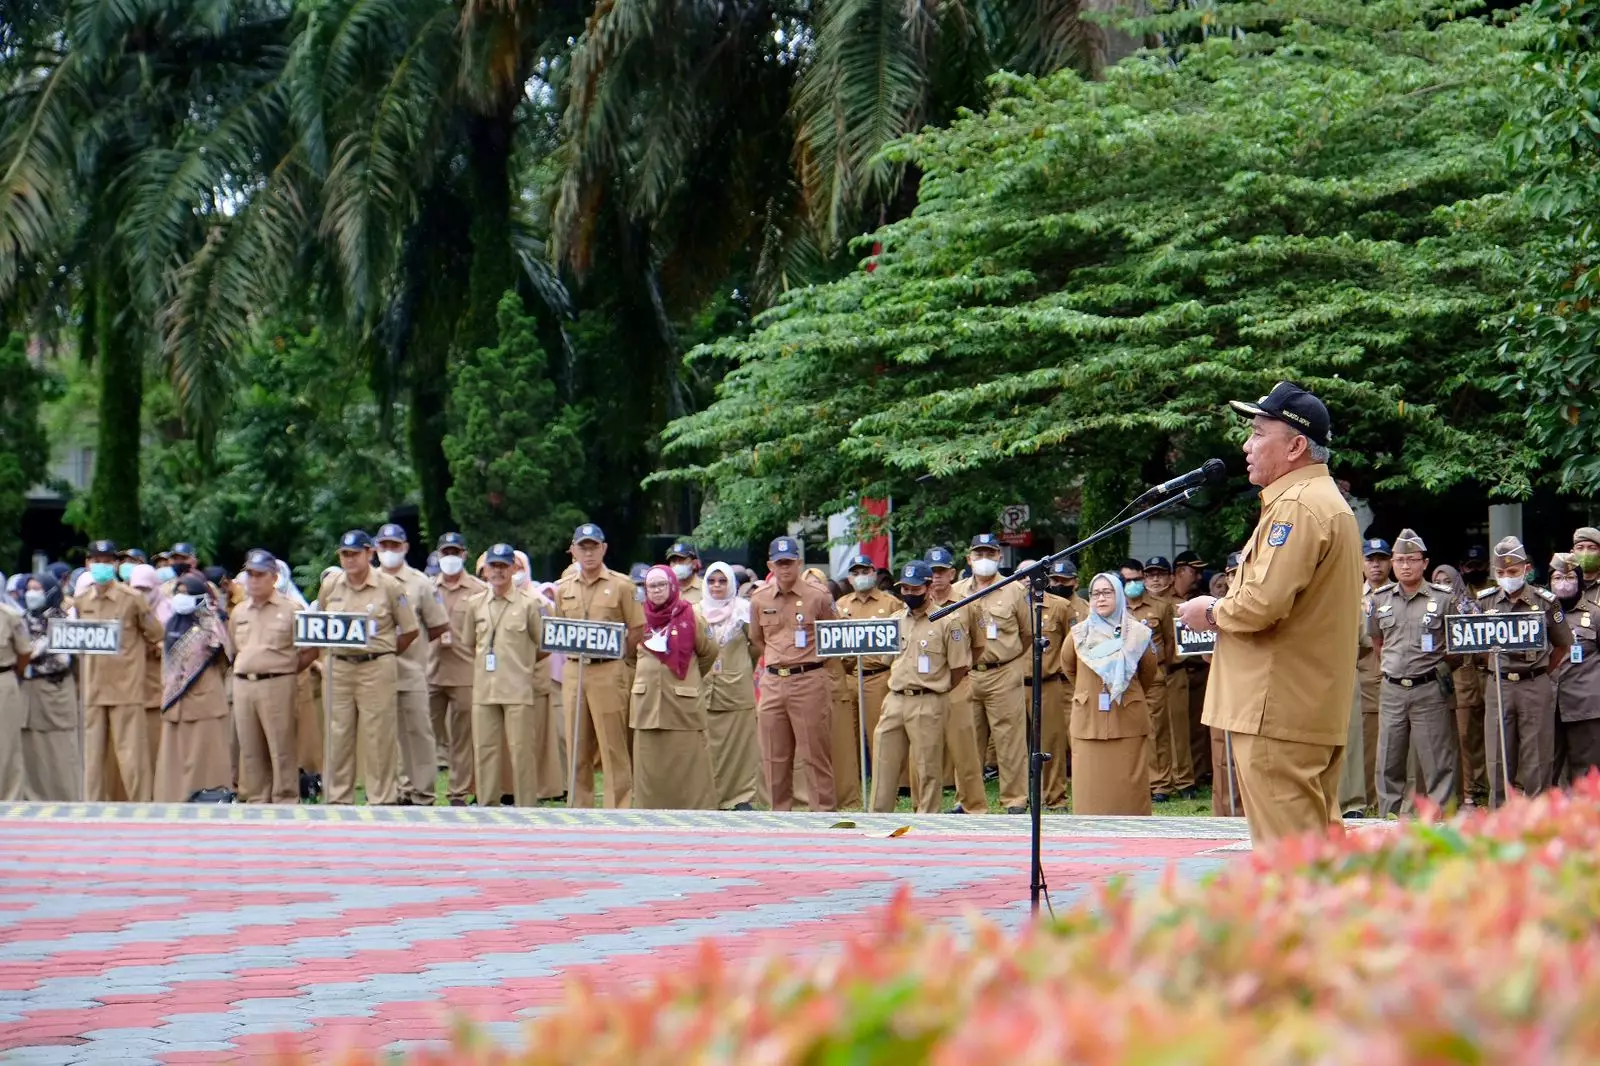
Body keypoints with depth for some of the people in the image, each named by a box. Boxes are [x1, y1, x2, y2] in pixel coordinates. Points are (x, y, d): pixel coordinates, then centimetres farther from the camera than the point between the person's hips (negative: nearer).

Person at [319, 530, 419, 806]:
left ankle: (383, 799, 3)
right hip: (338, 667, 4)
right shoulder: (330, 585, 7)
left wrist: (384, 654, 3)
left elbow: (410, 630, 2)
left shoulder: (389, 586, -3)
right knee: (337, 736, 6)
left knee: (379, 737, -2)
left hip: (377, 669, -4)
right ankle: (338, 798, 13)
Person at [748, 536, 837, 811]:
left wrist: (807, 657, 9)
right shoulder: (760, 600, 7)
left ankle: (824, 812, 0)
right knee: (775, 757, 7)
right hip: (772, 682, 4)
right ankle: (780, 814, 15)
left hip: (809, 680, -4)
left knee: (815, 754, -4)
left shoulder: (817, 597, -2)